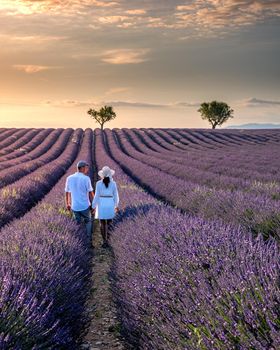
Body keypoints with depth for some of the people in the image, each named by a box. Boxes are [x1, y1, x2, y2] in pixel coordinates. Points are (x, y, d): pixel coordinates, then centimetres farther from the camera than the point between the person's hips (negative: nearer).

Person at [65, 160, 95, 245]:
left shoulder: (69, 178, 0)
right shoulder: (86, 178, -14)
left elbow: (67, 193, 9)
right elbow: (91, 194, -12)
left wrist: (67, 204, 23)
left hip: (74, 207, 3)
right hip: (85, 206, -3)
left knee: (78, 224, 19)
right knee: (88, 221, 22)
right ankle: (89, 239, 22)